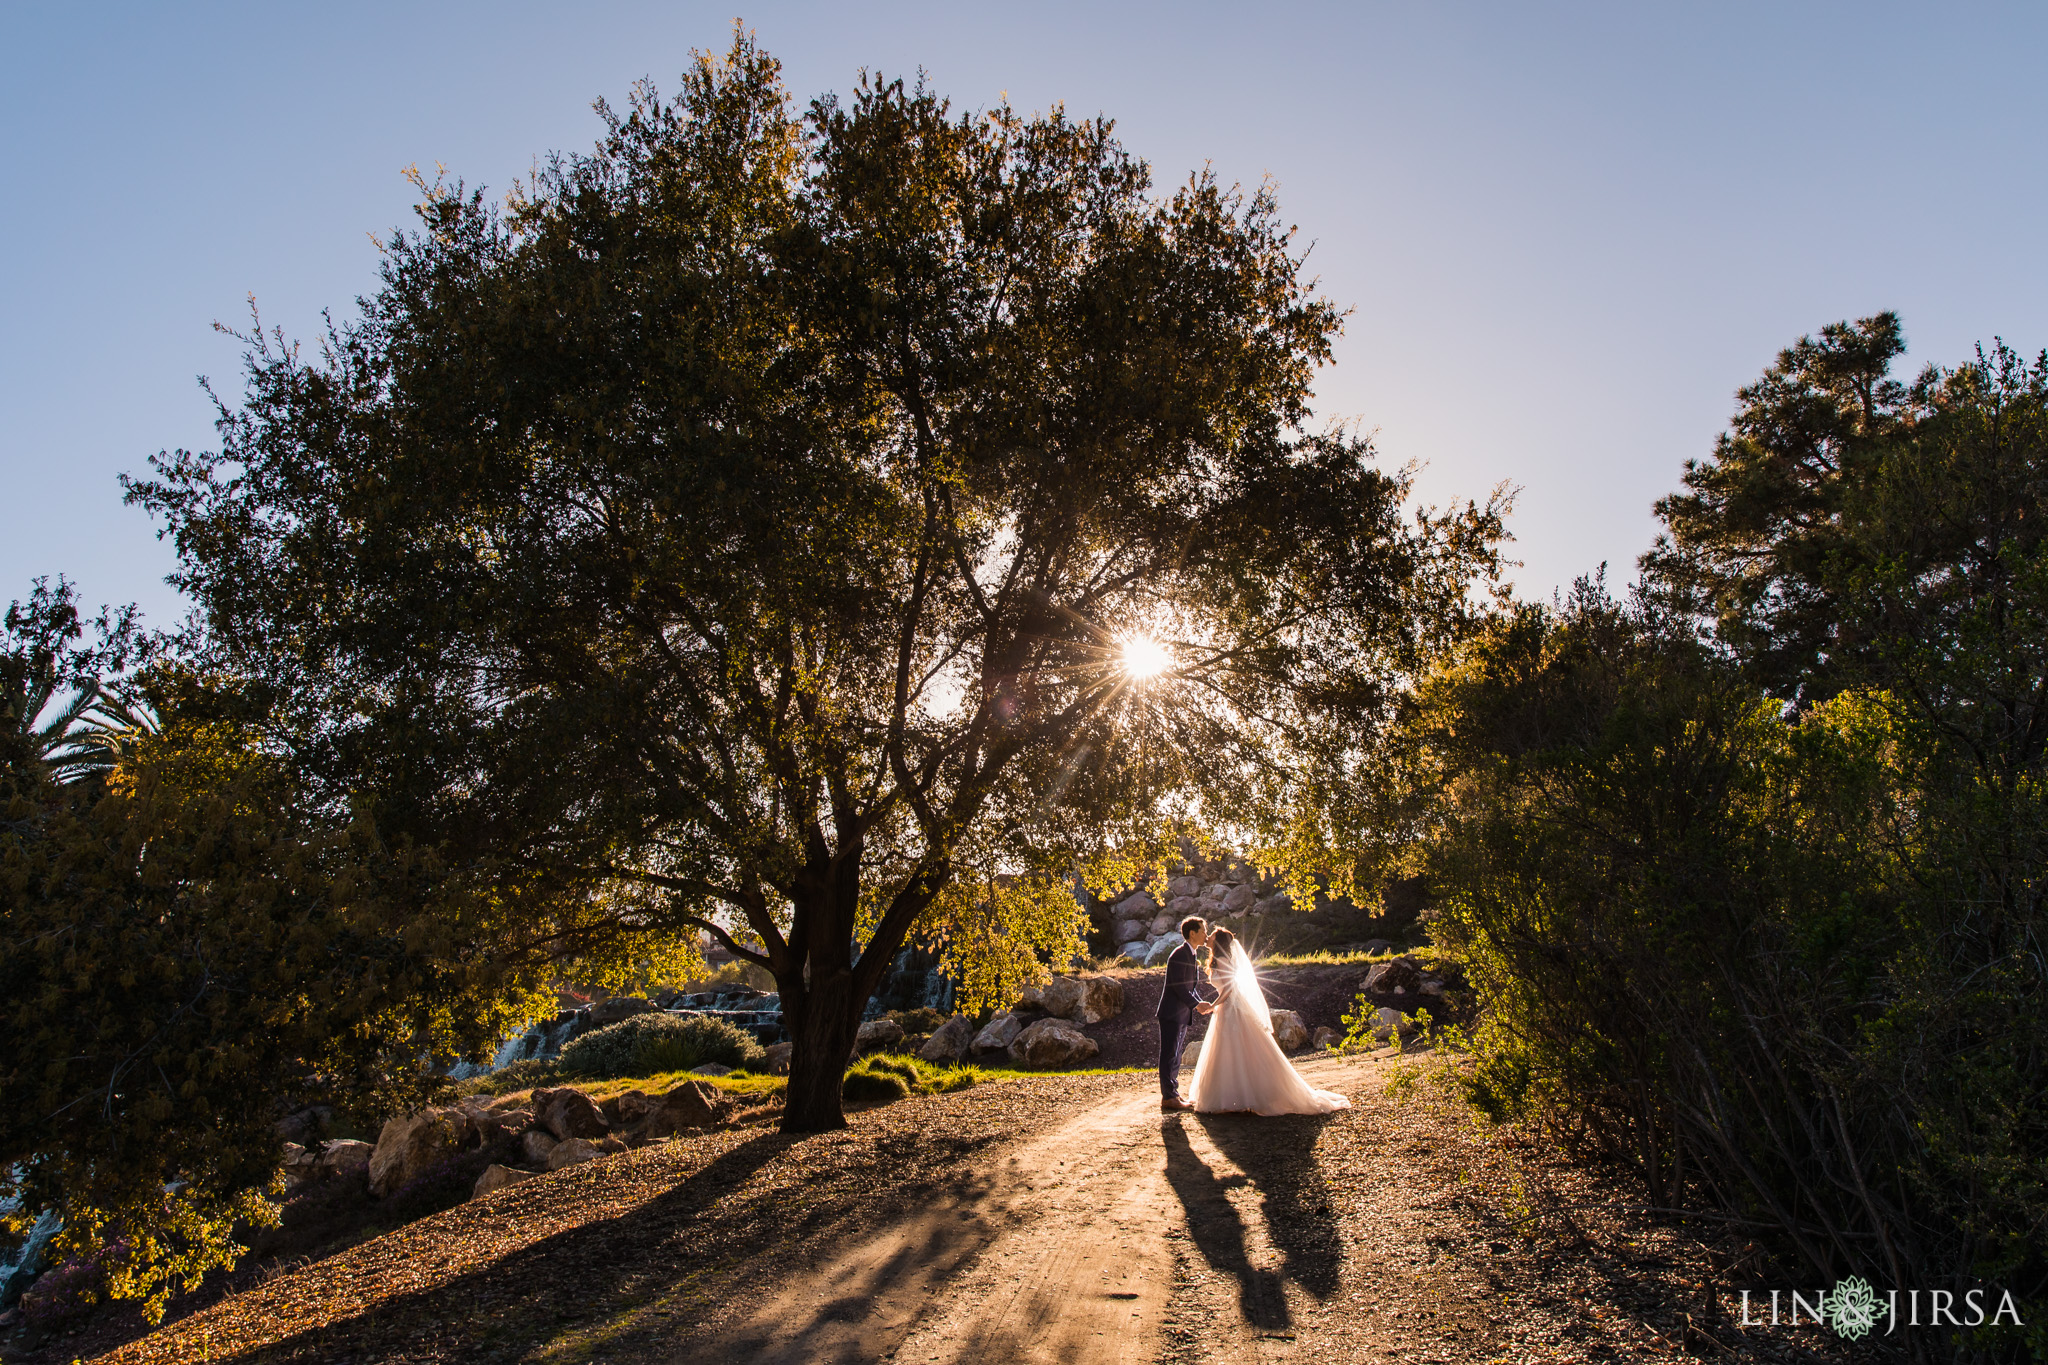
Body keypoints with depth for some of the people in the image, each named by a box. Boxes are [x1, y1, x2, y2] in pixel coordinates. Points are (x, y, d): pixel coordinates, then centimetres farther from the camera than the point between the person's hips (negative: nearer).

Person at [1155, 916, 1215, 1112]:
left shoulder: (1191, 956, 15)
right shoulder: (1180, 954, -16)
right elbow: (1179, 986, -21)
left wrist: (1201, 1003, 4)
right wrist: (1197, 1004, -14)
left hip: (1182, 1014, 10)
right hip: (1172, 1013, -10)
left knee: (1174, 1055, 15)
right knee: (1170, 1055, -4)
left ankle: (1172, 1094, 22)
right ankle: (1169, 1098, 1)